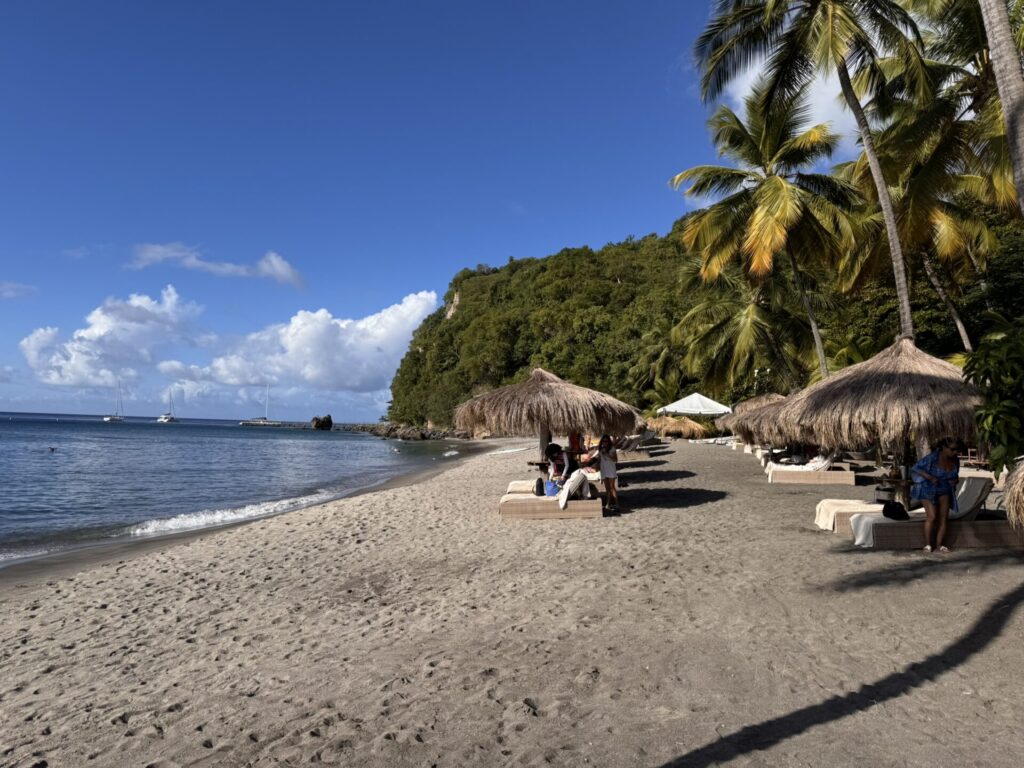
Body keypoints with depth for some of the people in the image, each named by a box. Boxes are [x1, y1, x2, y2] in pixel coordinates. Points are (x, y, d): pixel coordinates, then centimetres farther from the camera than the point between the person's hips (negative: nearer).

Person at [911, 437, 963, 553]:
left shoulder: (955, 460, -6)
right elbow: (915, 468, -18)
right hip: (928, 490, -5)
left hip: (944, 491, 5)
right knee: (932, 517, -15)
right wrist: (930, 477, -28)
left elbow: (956, 476, 12)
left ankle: (939, 544, 6)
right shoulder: (932, 458, -24)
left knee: (944, 517, -2)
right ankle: (927, 544, -3)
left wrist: (955, 481, -11)